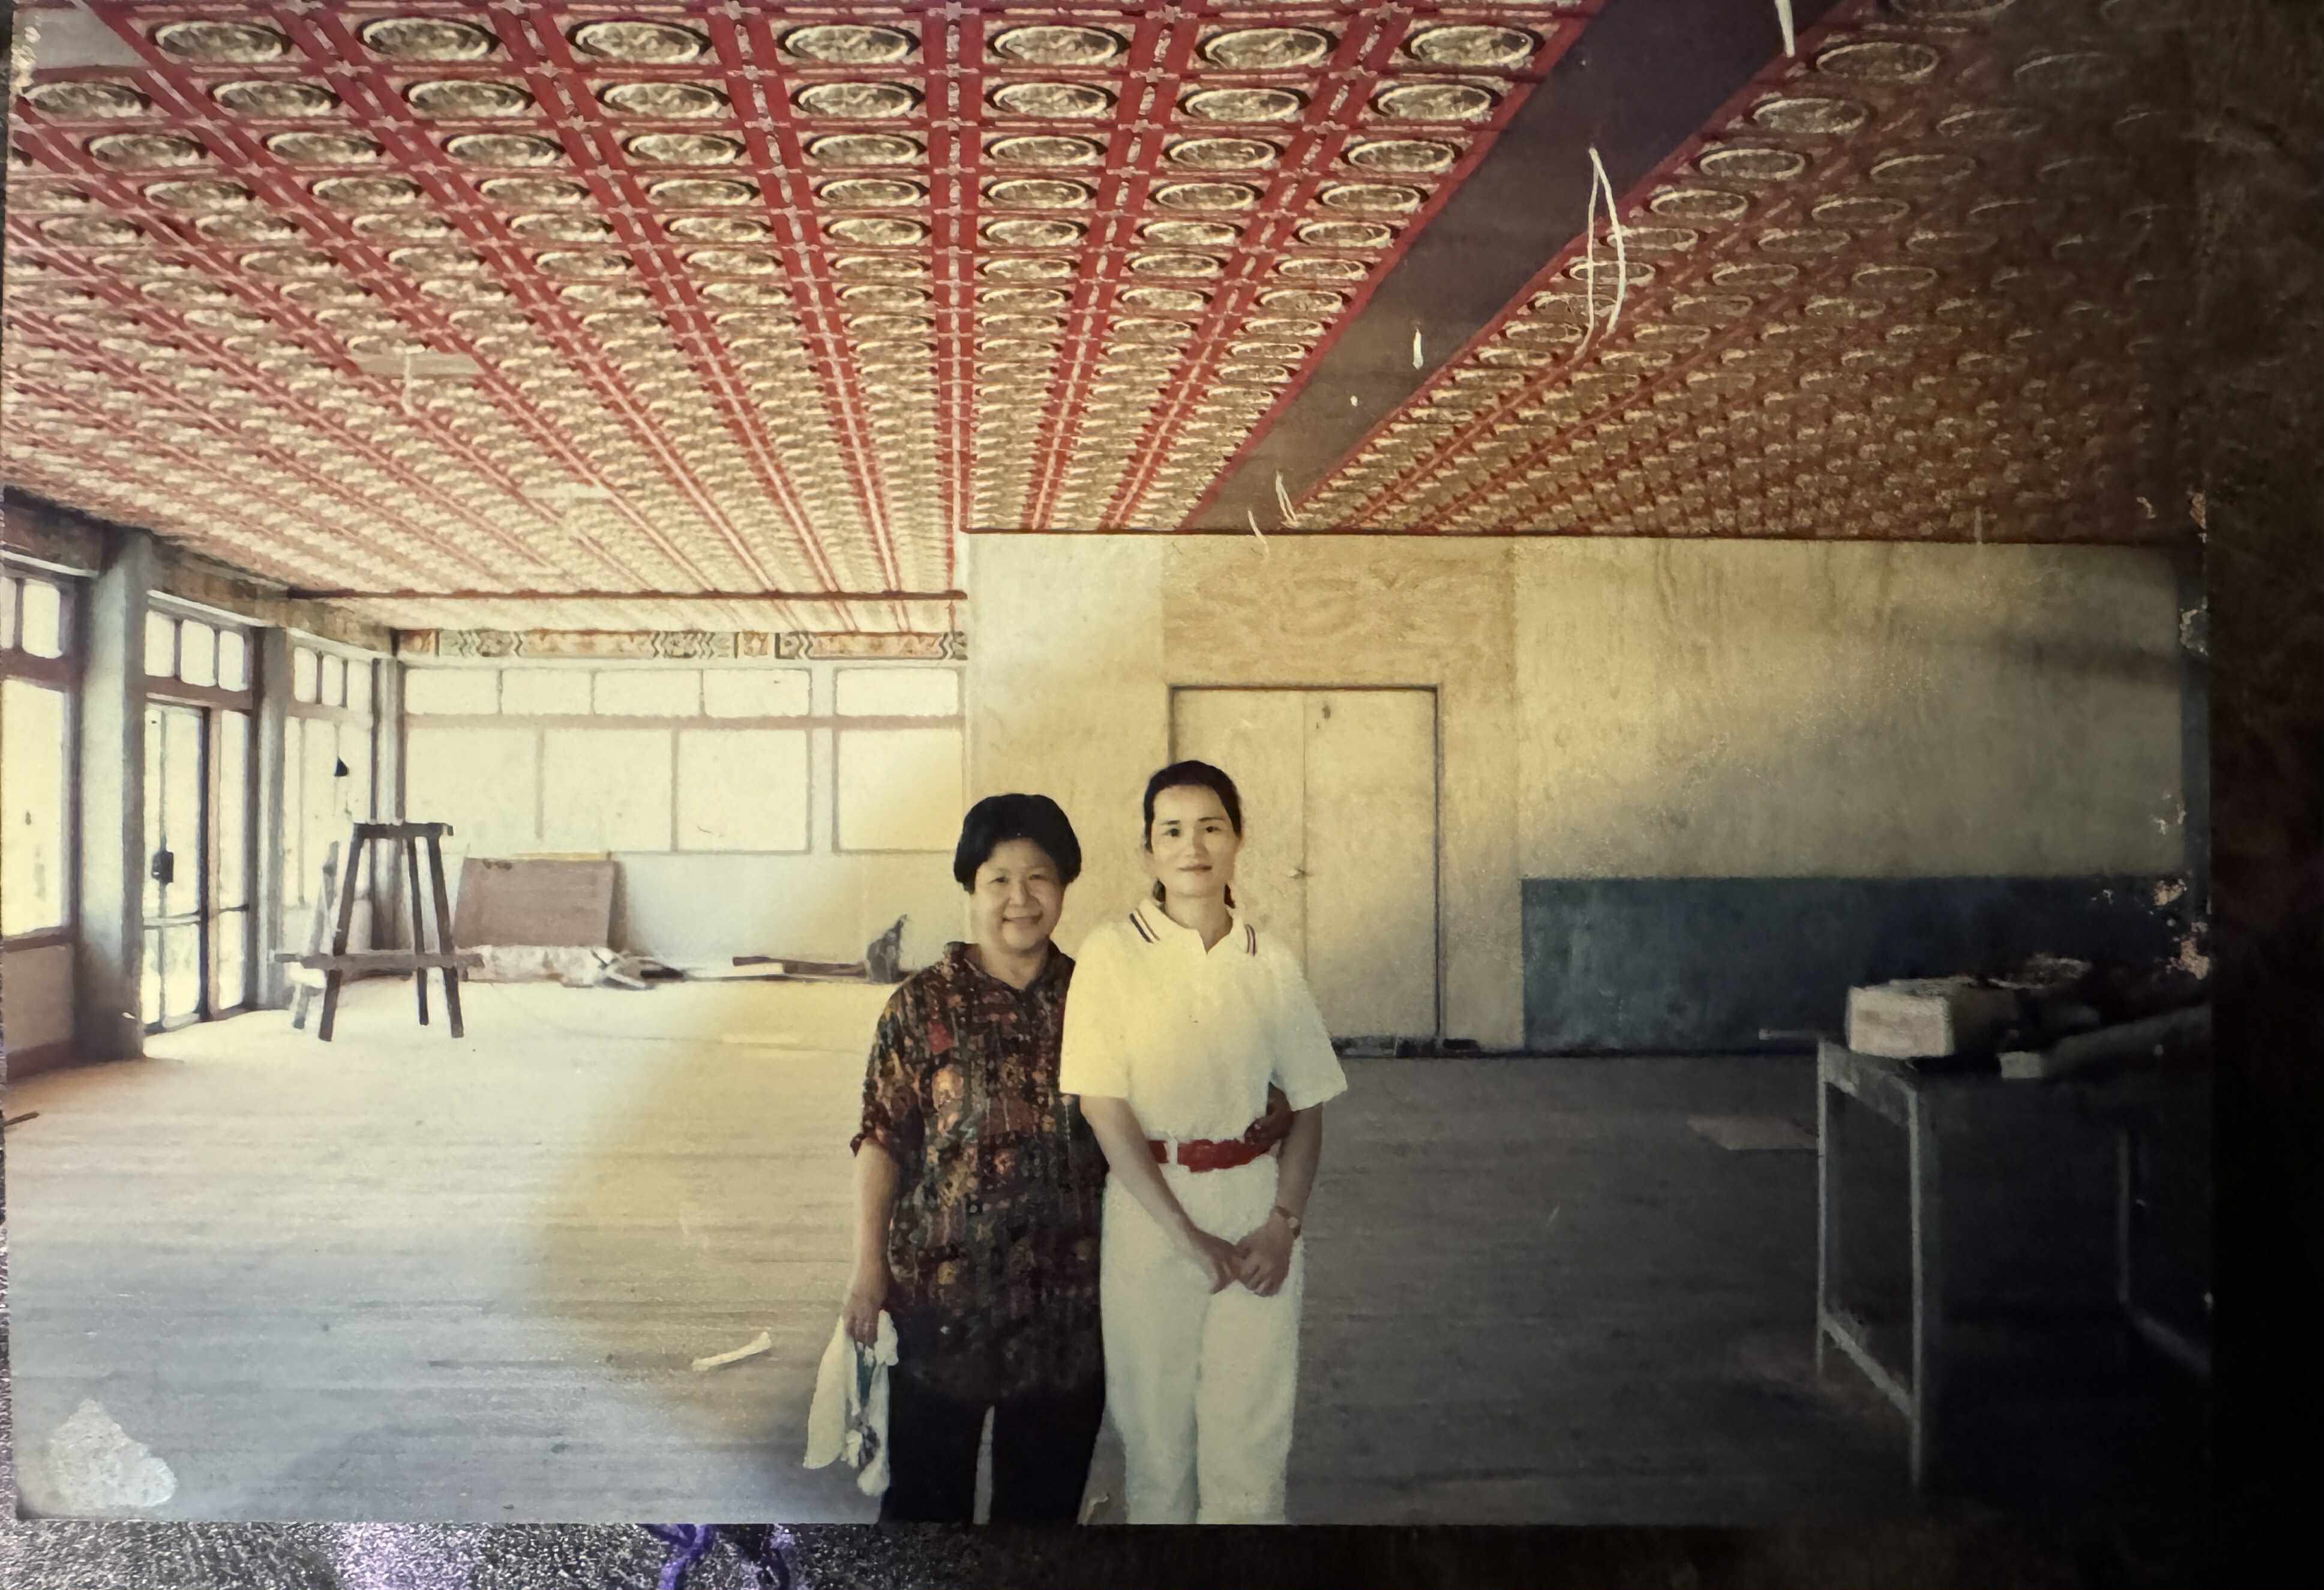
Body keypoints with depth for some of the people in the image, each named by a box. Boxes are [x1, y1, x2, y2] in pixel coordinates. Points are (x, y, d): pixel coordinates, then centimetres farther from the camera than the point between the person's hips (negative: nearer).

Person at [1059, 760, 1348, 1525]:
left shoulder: (1269, 961, 4)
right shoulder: (1113, 952, -4)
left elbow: (1307, 1105, 9)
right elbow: (1104, 1108, -8)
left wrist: (1284, 1222, -6)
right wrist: (1189, 1237, -11)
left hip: (1257, 1208, 2)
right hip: (1149, 1205, -2)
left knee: (1251, 1436, 3)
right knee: (1155, 1429, 8)